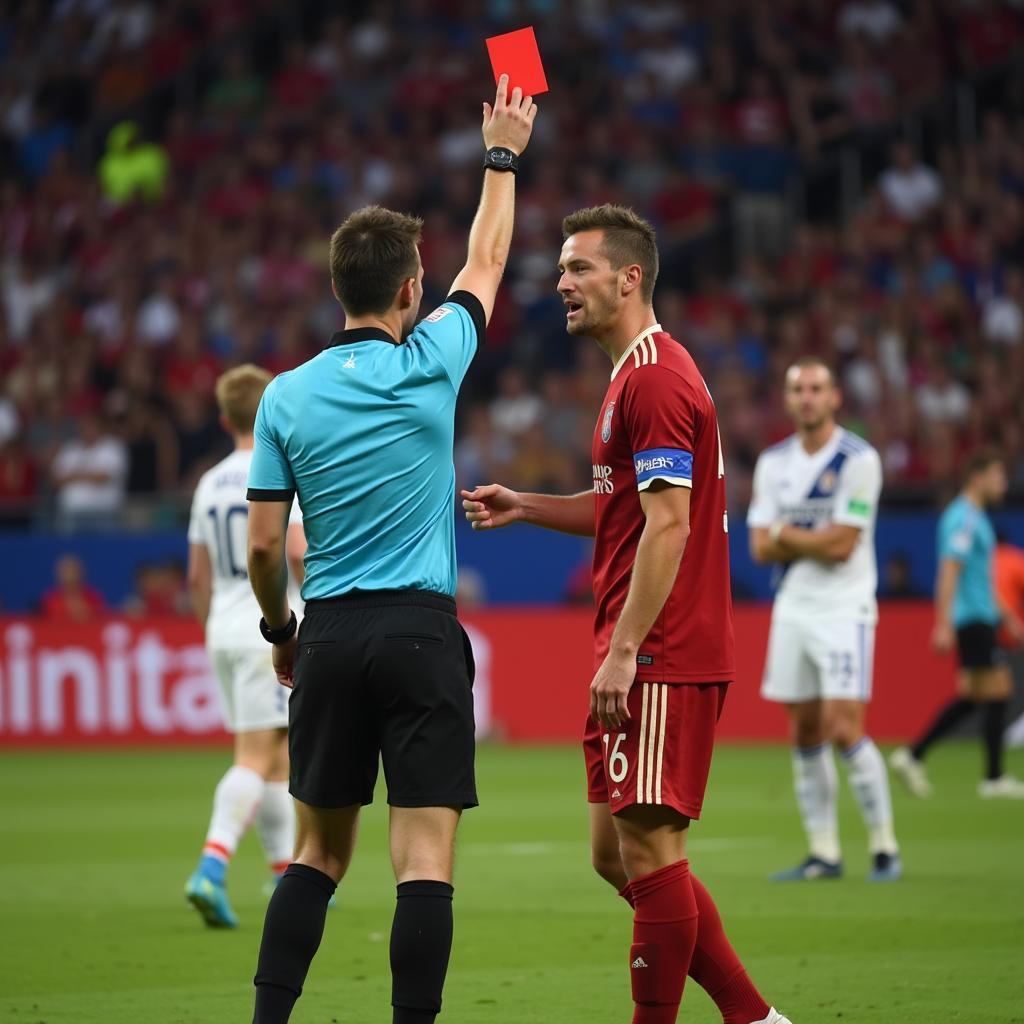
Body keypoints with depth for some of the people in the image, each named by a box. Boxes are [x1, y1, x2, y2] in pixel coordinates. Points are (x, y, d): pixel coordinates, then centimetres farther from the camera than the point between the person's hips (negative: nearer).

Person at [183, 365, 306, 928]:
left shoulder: (210, 482, 13)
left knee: (278, 758, 14)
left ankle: (288, 875, 18)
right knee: (254, 759, -10)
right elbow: (296, 549, -20)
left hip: (225, 629, 7)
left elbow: (197, 575, 16)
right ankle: (211, 869, -23)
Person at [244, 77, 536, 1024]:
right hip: (422, 633, -3)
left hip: (329, 636, 3)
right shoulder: (430, 368, -5)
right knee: (425, 860, -4)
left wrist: (280, 632, 21)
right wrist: (502, 157, 27)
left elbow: (263, 545, 4)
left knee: (320, 852, 13)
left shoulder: (287, 396, 1)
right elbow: (485, 268, 13)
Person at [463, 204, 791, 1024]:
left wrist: (623, 650, -22)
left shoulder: (655, 378, -13)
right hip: (647, 658, 11)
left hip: (661, 660, -11)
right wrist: (525, 507, 16)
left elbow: (668, 524, -19)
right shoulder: (639, 373, 19)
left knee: (646, 849, -7)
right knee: (619, 855, 11)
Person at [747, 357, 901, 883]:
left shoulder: (859, 460, -10)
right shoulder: (773, 462, 7)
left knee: (845, 729, -13)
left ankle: (885, 847, -2)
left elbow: (841, 546, -16)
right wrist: (818, 541, -11)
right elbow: (761, 548, 2)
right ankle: (823, 854, 11)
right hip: (792, 611, 6)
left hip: (844, 609, -6)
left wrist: (786, 533, -5)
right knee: (805, 735, 5)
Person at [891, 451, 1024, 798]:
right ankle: (994, 778, -2)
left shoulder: (974, 518, 19)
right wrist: (943, 625, -26)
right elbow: (950, 571, -20)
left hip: (980, 617, 10)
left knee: (972, 697, 10)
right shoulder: (964, 519, -13)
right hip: (972, 619, -10)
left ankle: (913, 755, 9)